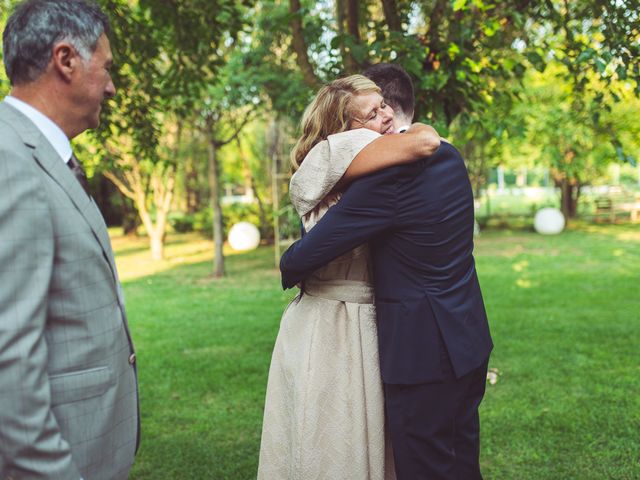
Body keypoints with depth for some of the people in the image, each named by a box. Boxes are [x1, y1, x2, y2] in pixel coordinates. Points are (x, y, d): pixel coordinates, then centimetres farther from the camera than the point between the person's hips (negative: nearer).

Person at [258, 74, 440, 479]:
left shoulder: (371, 175, 12)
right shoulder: (332, 154, -15)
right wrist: (417, 131, -4)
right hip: (329, 326, -8)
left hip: (366, 323, 8)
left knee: (366, 444, 18)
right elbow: (425, 142, -24)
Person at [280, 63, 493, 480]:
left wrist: (290, 272, 3)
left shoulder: (386, 178, -22)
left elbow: (299, 260, -21)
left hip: (422, 349, -8)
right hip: (469, 340, 8)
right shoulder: (450, 158, 5)